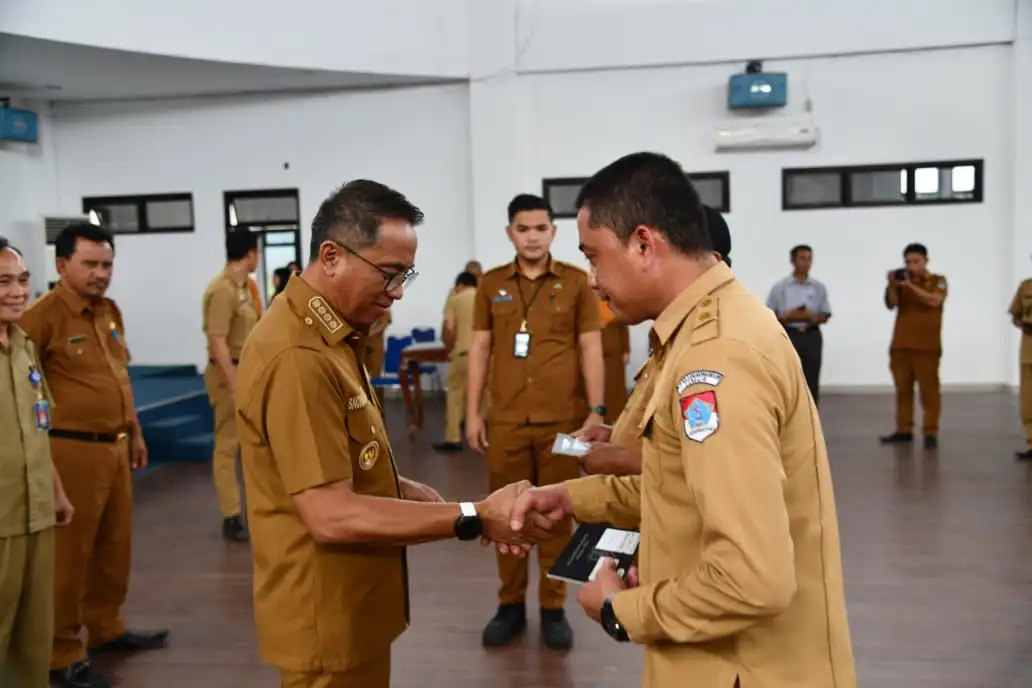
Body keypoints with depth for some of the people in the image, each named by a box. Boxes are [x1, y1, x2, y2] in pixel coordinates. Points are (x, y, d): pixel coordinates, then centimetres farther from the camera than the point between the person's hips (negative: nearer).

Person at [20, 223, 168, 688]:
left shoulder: (110, 311, 12)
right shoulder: (43, 316, -13)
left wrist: (134, 431, 23)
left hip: (114, 446, 8)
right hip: (72, 450, -8)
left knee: (115, 546, 18)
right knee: (70, 553, 3)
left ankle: (107, 629, 35)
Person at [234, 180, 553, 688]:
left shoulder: (330, 335, 7)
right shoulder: (298, 357, -26)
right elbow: (332, 515, -29)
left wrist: (408, 492, 1)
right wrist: (475, 518, -27)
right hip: (327, 617, -9)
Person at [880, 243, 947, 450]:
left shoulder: (938, 280, 3)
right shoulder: (902, 281, 9)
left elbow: (934, 301, -16)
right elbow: (891, 304, -4)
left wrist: (911, 286, -26)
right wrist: (891, 286, -21)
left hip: (927, 345, -3)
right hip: (900, 344, 3)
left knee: (929, 389, -3)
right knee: (902, 389, 7)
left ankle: (930, 433, 1)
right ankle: (904, 430, 14)